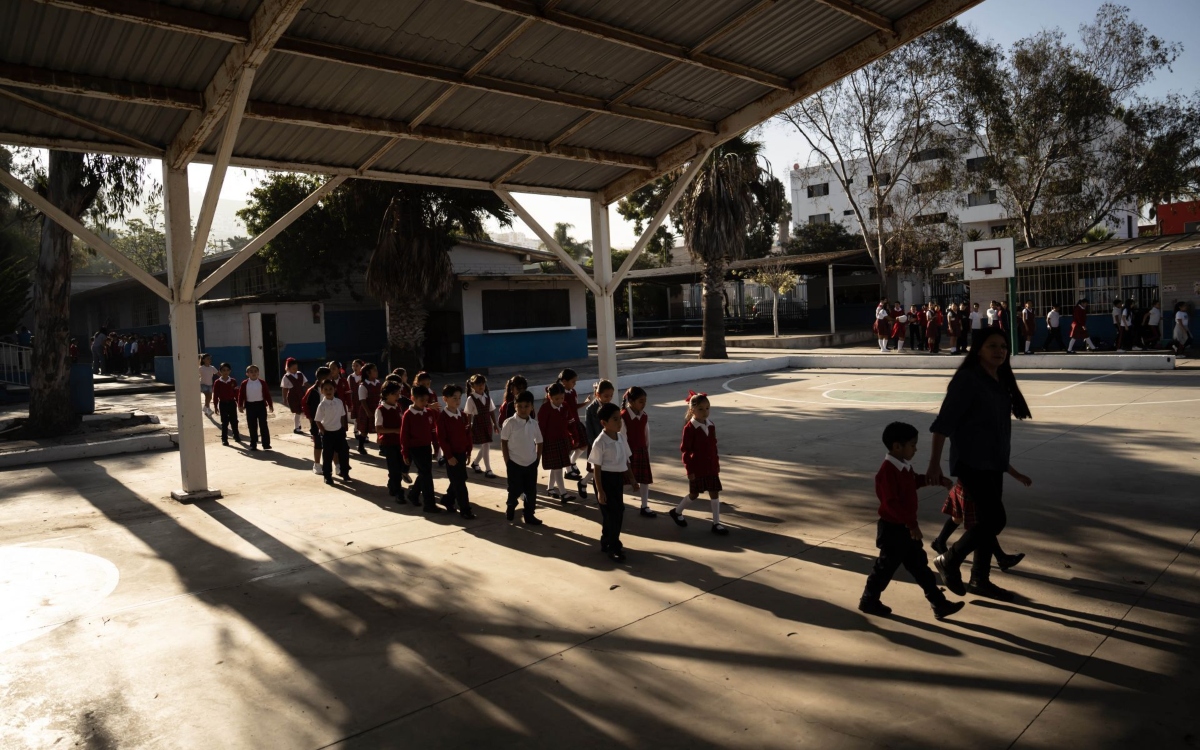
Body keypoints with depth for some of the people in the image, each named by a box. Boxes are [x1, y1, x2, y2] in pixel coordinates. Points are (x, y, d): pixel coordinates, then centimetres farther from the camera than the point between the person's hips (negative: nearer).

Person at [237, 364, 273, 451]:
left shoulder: (262, 383, 0)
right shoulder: (244, 384, 0)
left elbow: (267, 394, 2)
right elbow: (241, 395, 1)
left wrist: (270, 405, 0)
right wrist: (240, 405, -4)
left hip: (261, 405, 0)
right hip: (250, 406, 0)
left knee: (263, 425, 1)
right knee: (252, 426, 6)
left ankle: (266, 444, 4)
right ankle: (253, 444, 14)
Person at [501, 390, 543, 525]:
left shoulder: (534, 423, 0)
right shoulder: (509, 423, -12)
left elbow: (539, 443, 10)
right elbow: (503, 443, -7)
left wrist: (537, 460, 5)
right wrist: (507, 463, -8)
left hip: (531, 463, 4)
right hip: (515, 463, -4)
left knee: (531, 491, 9)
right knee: (515, 490, 5)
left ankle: (529, 515, 23)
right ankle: (510, 508, 34)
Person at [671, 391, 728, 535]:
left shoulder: (711, 426, 4)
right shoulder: (690, 428, -14)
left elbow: (713, 446, 11)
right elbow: (685, 450, -13)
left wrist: (717, 465, 11)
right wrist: (689, 470, -14)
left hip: (711, 467, 5)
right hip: (697, 468, -5)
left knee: (714, 493, 5)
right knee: (694, 494, 7)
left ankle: (716, 523, 12)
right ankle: (677, 512, 31)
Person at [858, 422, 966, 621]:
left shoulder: (905, 467, 6)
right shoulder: (887, 471, -26)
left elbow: (915, 481, 29)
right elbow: (891, 503, -29)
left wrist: (938, 480, 27)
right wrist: (911, 523, -28)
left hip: (906, 528, 9)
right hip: (893, 529, -9)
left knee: (920, 566, 14)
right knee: (886, 567, 5)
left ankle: (939, 603, 21)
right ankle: (868, 601, 21)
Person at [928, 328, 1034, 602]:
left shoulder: (1001, 382, 11)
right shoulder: (967, 380, -14)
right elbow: (944, 423, -17)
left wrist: (1008, 466, 21)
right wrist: (934, 463, -22)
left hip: (993, 463, 8)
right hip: (971, 462, -8)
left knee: (988, 521, 12)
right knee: (995, 519, -11)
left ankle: (980, 579, 25)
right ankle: (948, 560, 6)